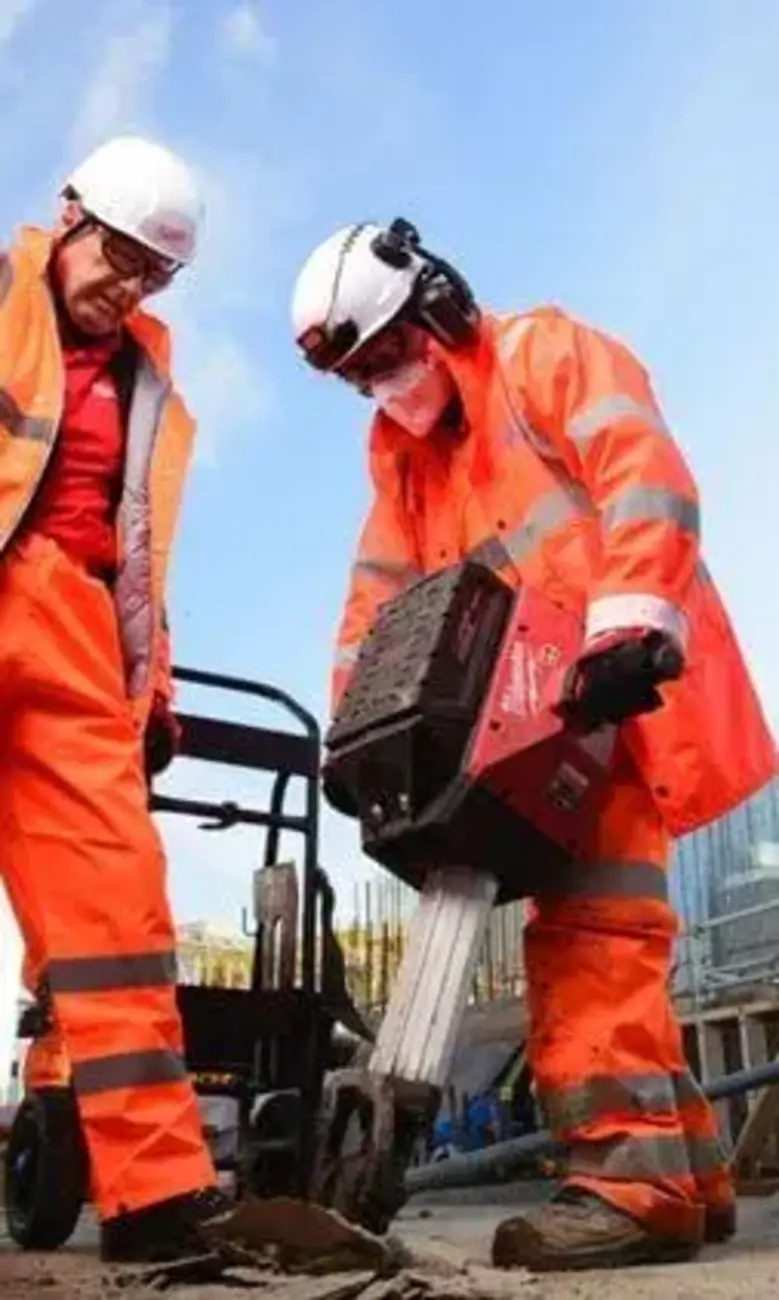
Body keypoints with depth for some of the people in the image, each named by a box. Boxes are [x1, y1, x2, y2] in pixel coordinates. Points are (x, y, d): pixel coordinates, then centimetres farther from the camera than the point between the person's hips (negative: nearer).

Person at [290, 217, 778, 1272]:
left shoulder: (544, 353, 0)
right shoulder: (399, 448, 22)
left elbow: (644, 478, -16)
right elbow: (380, 593, 15)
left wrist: (629, 626, -29)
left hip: (627, 682, -8)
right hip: (539, 717, 8)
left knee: (595, 919, -19)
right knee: (580, 928, 5)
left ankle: (633, 1174, -18)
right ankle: (685, 1168, 12)